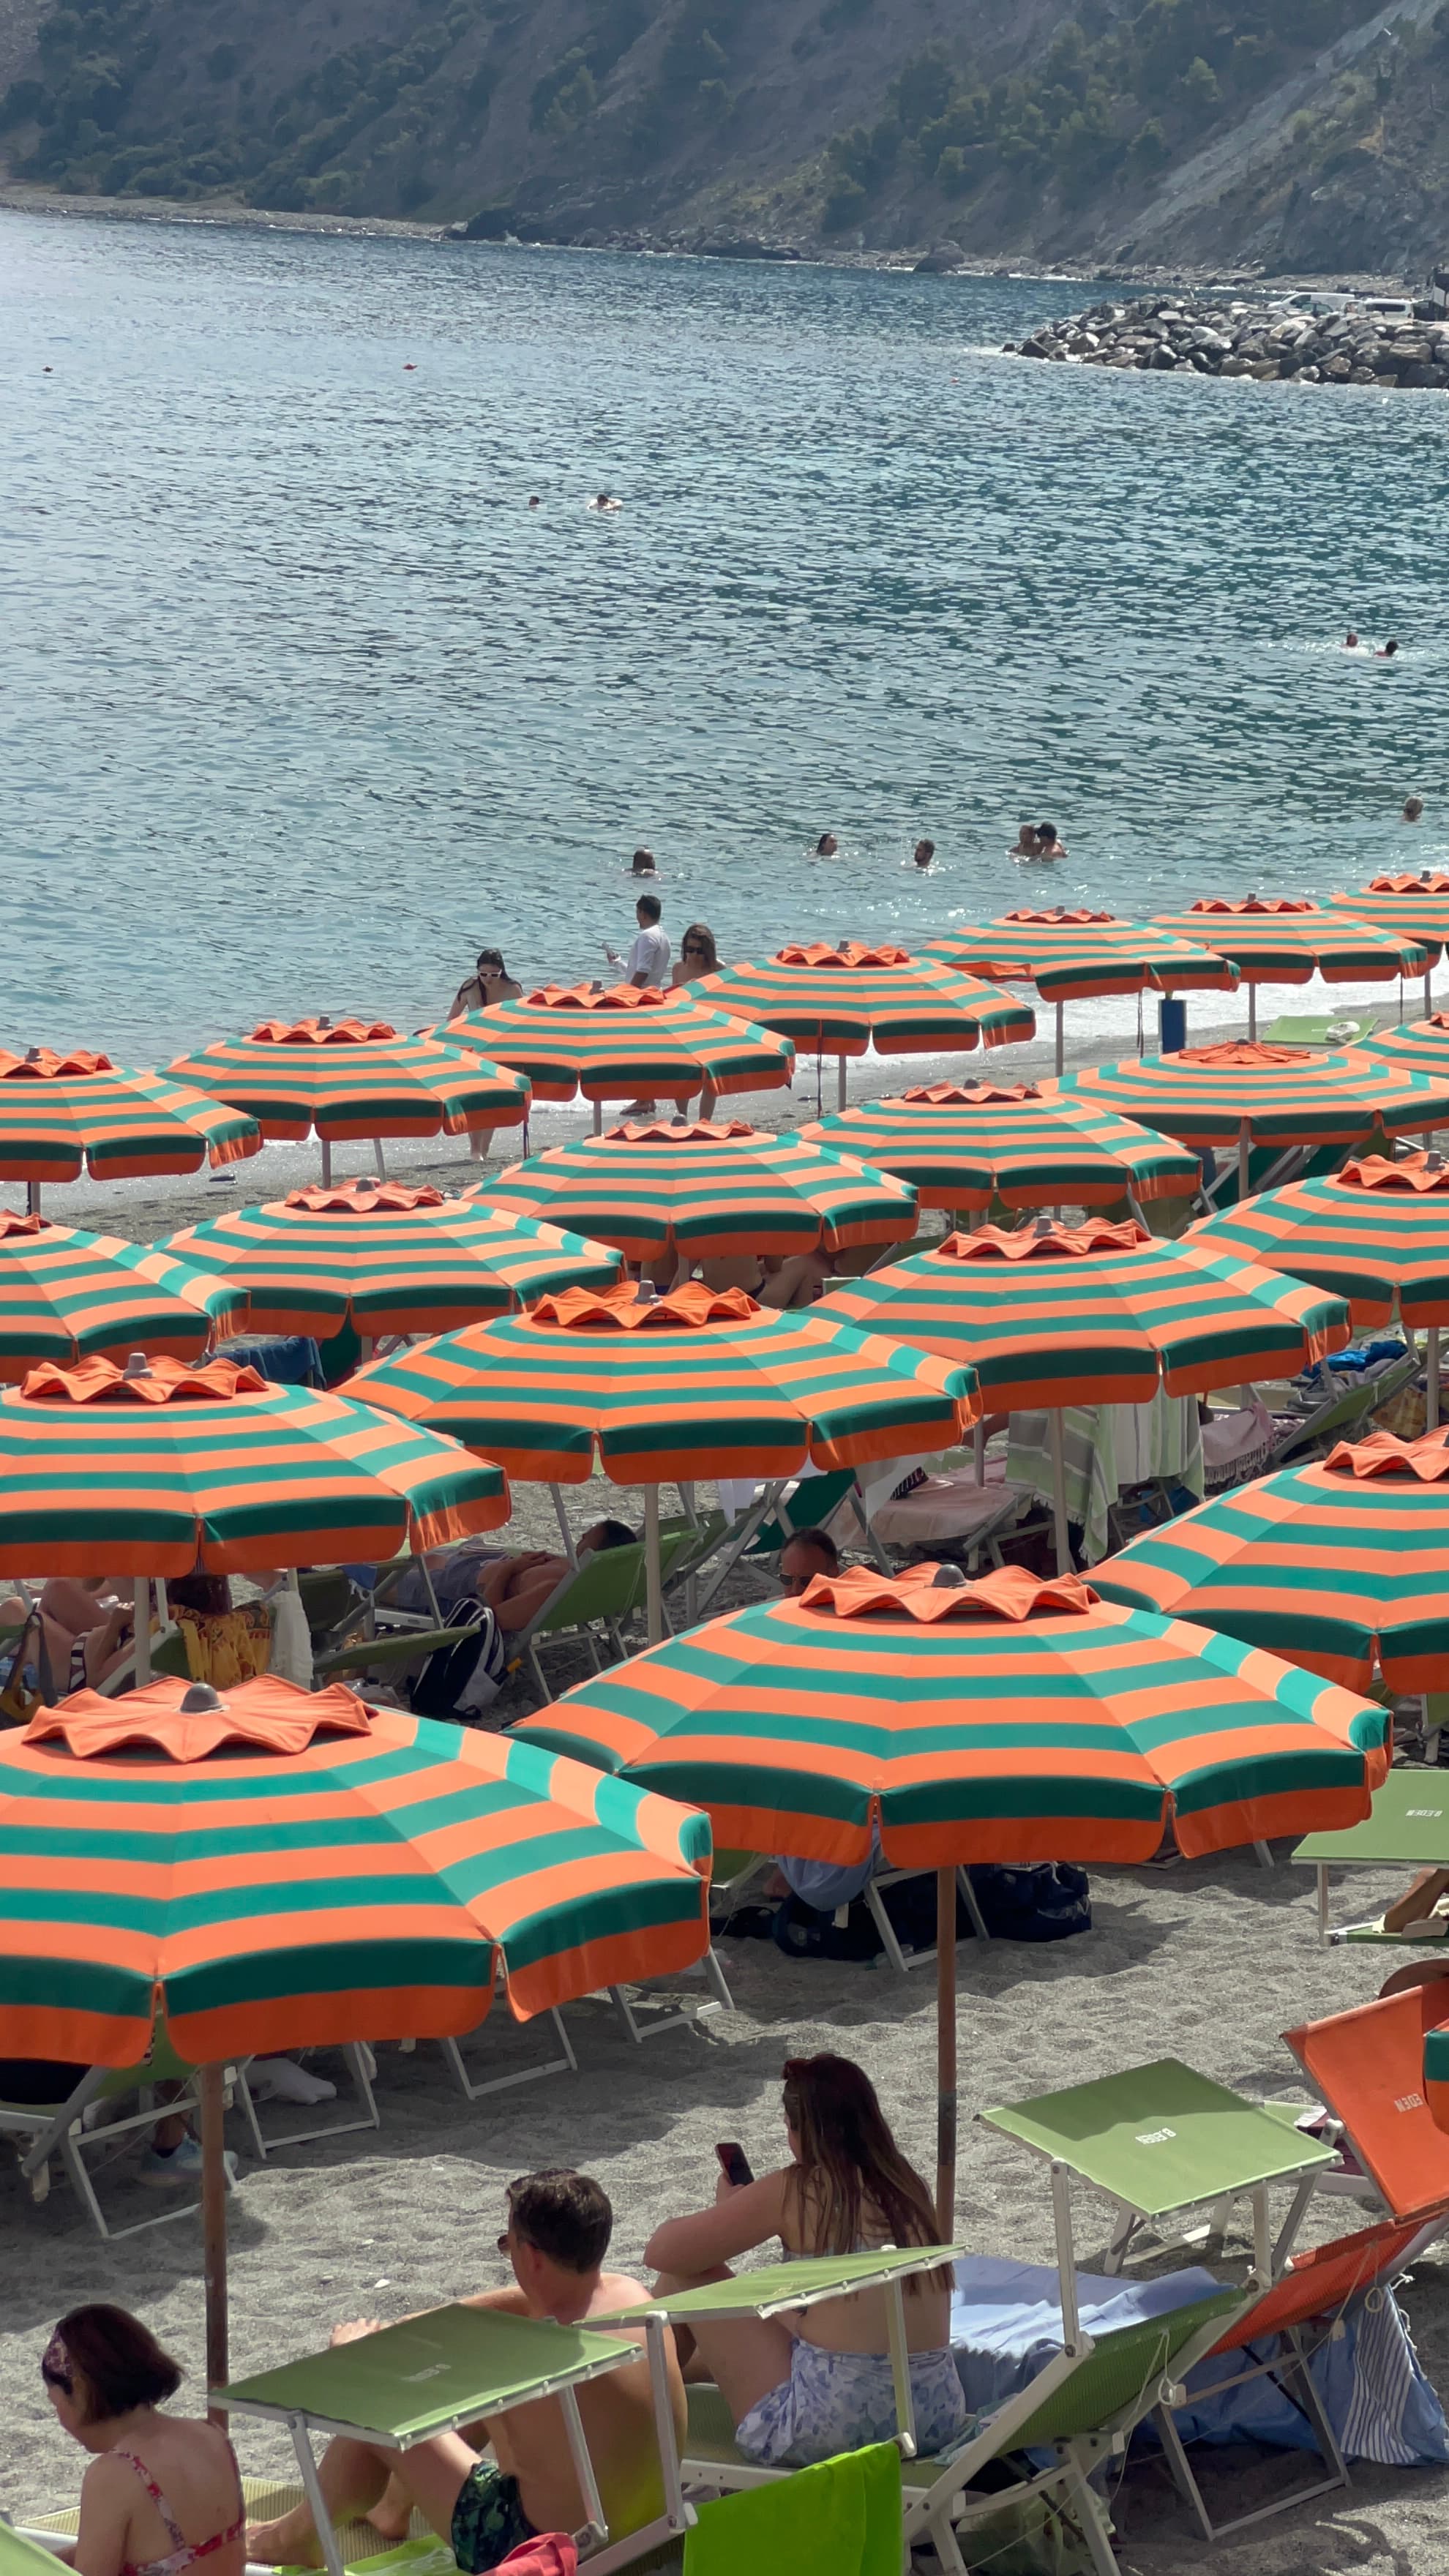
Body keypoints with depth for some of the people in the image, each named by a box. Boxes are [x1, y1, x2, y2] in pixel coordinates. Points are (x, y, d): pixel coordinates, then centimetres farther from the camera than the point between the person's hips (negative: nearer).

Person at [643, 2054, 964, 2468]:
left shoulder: (796, 2191, -10)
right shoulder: (906, 2186, 7)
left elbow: (663, 2252, -4)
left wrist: (726, 2209, 14)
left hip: (835, 2427, -7)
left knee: (687, 2276, 12)